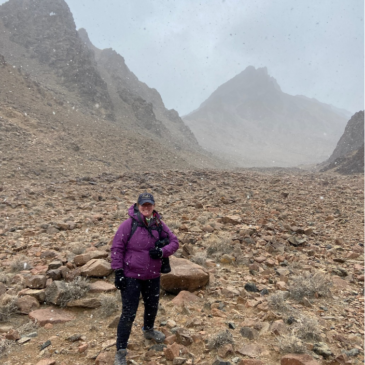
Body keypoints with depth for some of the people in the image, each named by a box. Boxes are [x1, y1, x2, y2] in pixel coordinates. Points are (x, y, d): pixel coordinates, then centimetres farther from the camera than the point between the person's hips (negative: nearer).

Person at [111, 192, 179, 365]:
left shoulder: (159, 225, -3)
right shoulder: (129, 224, -16)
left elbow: (174, 241, 1)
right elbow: (117, 248, -13)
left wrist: (162, 252, -18)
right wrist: (118, 272, -16)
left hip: (153, 276, 5)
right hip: (131, 276, -5)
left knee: (152, 306, 24)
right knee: (129, 314, -1)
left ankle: (148, 330, 54)